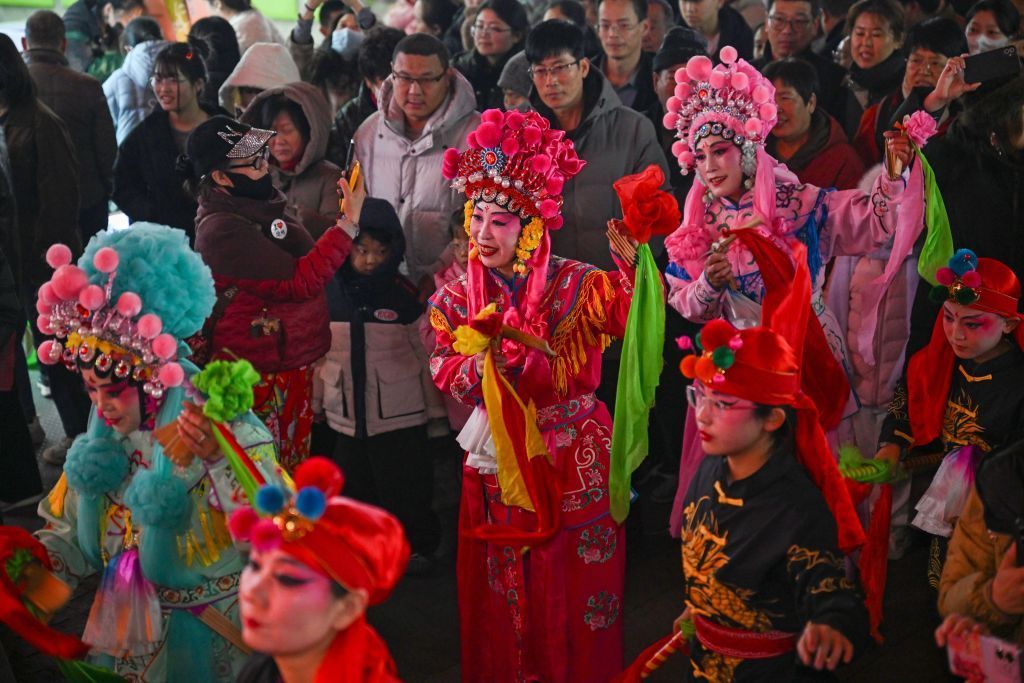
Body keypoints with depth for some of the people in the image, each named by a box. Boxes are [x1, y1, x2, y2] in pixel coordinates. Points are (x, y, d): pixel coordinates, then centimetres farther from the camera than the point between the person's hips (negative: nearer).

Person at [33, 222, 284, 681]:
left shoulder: (218, 425, -21)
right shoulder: (106, 435, -2)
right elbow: (73, 534, 6)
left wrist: (219, 458, -46)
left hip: (209, 630, -6)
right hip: (128, 624, 6)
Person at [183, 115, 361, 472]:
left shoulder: (258, 203, 5)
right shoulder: (221, 229, -23)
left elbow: (304, 259, 16)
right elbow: (299, 282, -27)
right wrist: (349, 223, -25)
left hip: (293, 363, 9)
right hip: (260, 376, -9)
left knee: (296, 469, 19)